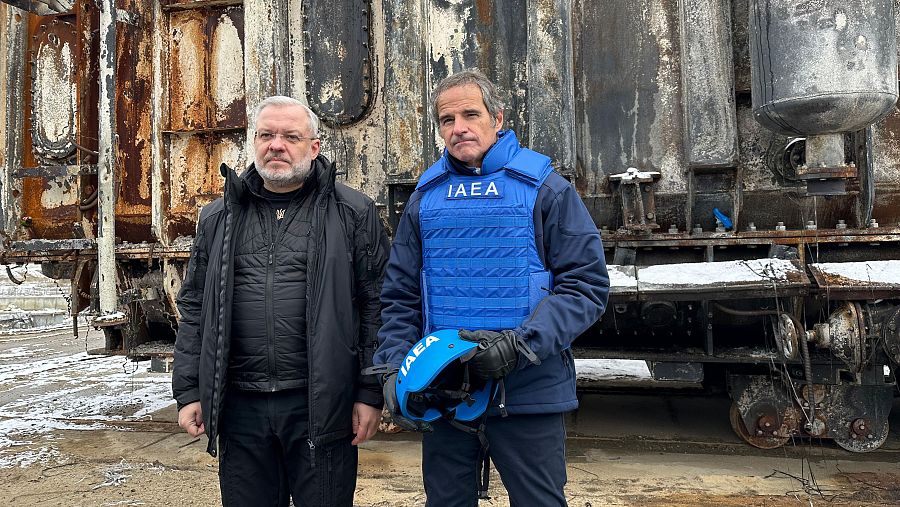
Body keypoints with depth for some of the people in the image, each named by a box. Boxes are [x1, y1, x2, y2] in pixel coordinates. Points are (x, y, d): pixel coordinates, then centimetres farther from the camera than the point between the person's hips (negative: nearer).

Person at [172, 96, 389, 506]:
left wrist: (370, 394, -5)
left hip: (321, 405, -3)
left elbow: (376, 307, -1)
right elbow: (194, 308, 13)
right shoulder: (219, 218, 11)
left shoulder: (352, 213, 0)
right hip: (239, 406, 3)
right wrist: (188, 392, 8)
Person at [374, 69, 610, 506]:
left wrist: (520, 345, -19)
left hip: (529, 392, -3)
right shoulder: (425, 198, 10)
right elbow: (399, 296, 11)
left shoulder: (543, 188, -1)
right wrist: (394, 366, -4)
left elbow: (587, 284, -8)